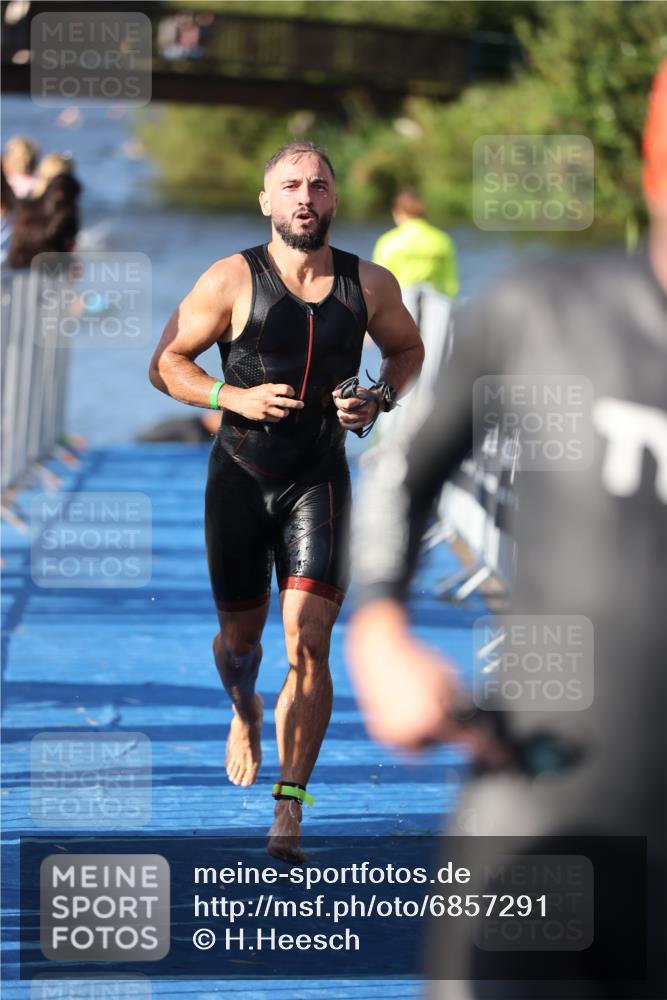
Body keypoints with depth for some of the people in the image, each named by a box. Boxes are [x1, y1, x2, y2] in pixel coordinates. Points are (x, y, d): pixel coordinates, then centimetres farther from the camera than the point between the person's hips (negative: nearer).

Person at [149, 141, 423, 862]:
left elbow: (408, 348, 19)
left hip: (319, 482, 0)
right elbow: (165, 364, -2)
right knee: (240, 631, 12)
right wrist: (234, 398, -17)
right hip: (240, 477, 0)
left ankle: (290, 804, -12)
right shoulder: (232, 280, -7)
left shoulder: (370, 286, 0)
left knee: (308, 638, -13)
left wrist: (382, 397, -1)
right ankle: (244, 713, 49)